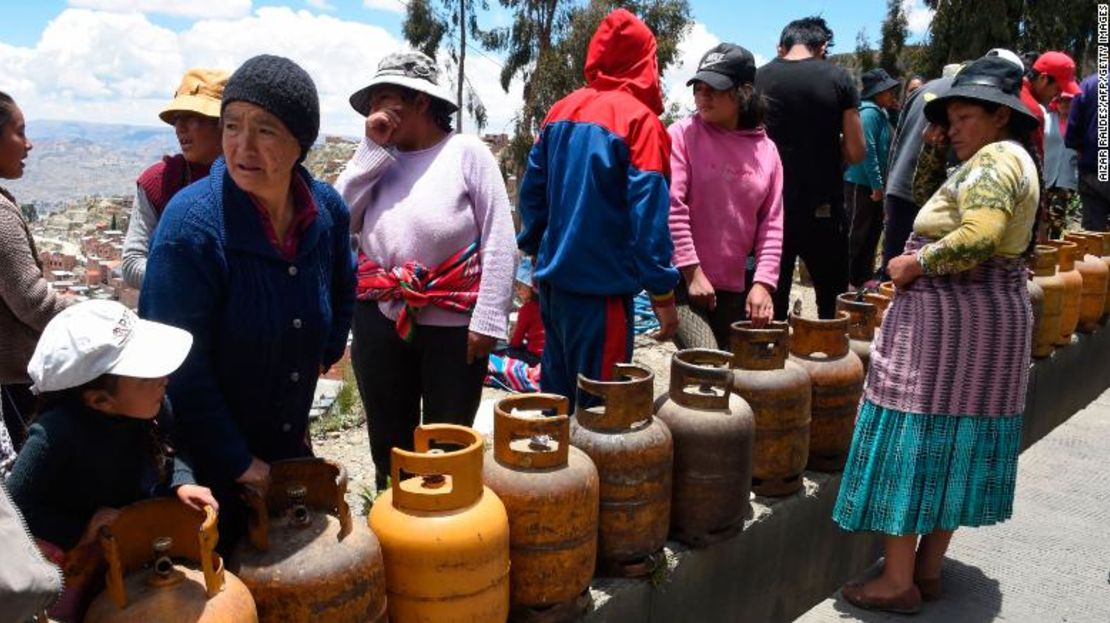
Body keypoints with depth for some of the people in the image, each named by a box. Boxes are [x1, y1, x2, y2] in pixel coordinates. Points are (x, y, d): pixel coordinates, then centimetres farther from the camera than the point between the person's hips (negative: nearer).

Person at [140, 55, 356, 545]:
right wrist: (236, 461, -15)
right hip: (207, 463, -5)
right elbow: (179, 365, -20)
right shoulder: (193, 222, -23)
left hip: (289, 444, 6)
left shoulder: (327, 210, -7)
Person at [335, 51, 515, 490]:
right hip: (380, 321, 5)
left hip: (453, 324, -5)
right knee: (387, 439, 19)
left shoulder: (466, 152, -6)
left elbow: (499, 241, -10)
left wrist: (487, 318, -15)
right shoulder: (379, 158, 8)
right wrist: (372, 148, -4)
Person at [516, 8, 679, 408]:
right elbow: (648, 213, -16)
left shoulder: (561, 111, 8)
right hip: (601, 284, -7)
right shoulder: (639, 120, -11)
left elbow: (531, 190, 12)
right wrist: (662, 292, -12)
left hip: (553, 278, 7)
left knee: (557, 390, 18)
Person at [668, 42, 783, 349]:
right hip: (681, 280, -5)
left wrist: (762, 282, -4)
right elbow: (671, 208, -12)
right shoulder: (683, 135, -6)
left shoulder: (766, 150, 5)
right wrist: (693, 273, -14)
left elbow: (771, 225, 5)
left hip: (734, 287, 5)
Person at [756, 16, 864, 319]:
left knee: (771, 301, 9)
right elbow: (856, 152, -3)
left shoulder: (758, 78, 0)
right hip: (823, 208, -1)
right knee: (833, 304, 12)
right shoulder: (838, 78, -2)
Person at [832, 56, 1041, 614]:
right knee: (954, 445, 14)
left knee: (910, 441, -4)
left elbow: (977, 238, -30)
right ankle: (928, 568, 25)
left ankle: (898, 581, 5)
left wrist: (915, 263, -16)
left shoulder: (994, 160, -14)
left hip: (949, 323, -11)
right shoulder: (1012, 159, 19)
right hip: (993, 320, 11)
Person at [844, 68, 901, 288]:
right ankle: (850, 279, 7)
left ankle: (864, 276, 25)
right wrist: (877, 185, -19)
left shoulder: (880, 112, 14)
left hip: (872, 183, 9)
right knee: (857, 231, -2)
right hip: (861, 182, -9)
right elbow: (867, 150, -21)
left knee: (873, 229, 15)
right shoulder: (869, 112, -15)